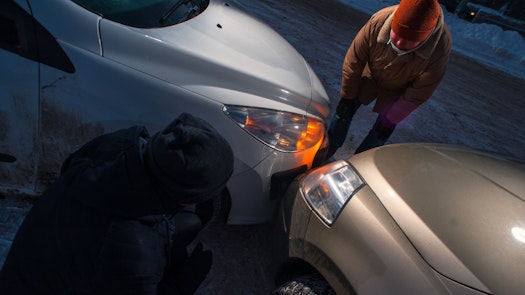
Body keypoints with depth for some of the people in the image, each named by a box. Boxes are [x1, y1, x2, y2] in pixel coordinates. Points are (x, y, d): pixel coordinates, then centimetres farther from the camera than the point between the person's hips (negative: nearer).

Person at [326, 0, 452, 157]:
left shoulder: (439, 51, -38)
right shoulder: (379, 20, -35)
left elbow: (417, 95, -24)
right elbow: (353, 61, -21)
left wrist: (391, 119, -16)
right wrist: (347, 96, -11)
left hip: (398, 92, -1)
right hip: (370, 76, 2)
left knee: (380, 134, 0)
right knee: (344, 110, 6)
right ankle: (326, 151, 30)